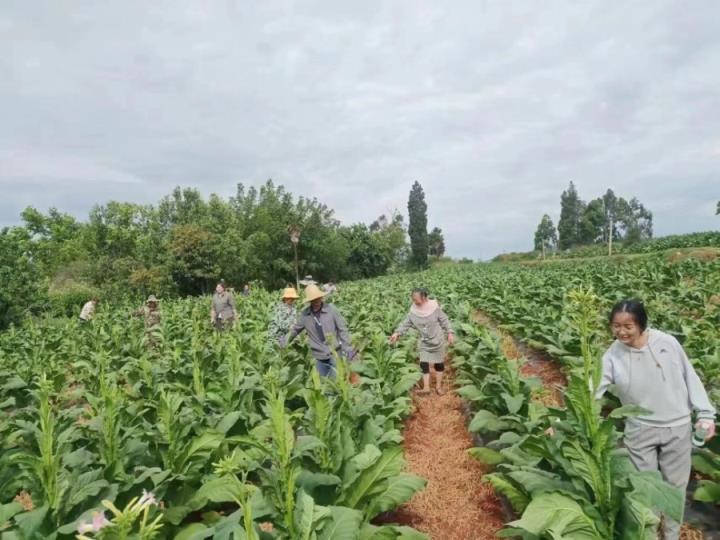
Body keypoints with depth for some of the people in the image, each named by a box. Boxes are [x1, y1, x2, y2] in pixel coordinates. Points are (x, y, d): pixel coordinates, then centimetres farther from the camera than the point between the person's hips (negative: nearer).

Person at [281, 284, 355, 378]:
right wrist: (284, 341, -5)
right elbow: (295, 329, 9)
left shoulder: (331, 309, -12)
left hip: (335, 352, -3)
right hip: (319, 355, 3)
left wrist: (348, 349, -8)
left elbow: (342, 329, -6)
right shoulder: (304, 314, -5)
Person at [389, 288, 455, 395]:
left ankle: (438, 386, 24)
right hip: (423, 342, 2)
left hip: (437, 340, -2)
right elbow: (406, 323, -3)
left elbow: (444, 320, -7)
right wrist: (397, 332, -15)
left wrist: (450, 333, -9)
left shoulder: (434, 307, -16)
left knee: (439, 363, 9)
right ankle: (426, 387, 7)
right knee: (424, 364, -1)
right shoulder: (413, 310, -8)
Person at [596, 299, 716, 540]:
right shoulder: (612, 356, -16)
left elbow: (690, 378, -1)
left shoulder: (667, 342, -15)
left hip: (677, 428, 1)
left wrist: (705, 414, 0)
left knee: (675, 485, 17)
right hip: (640, 431, -1)